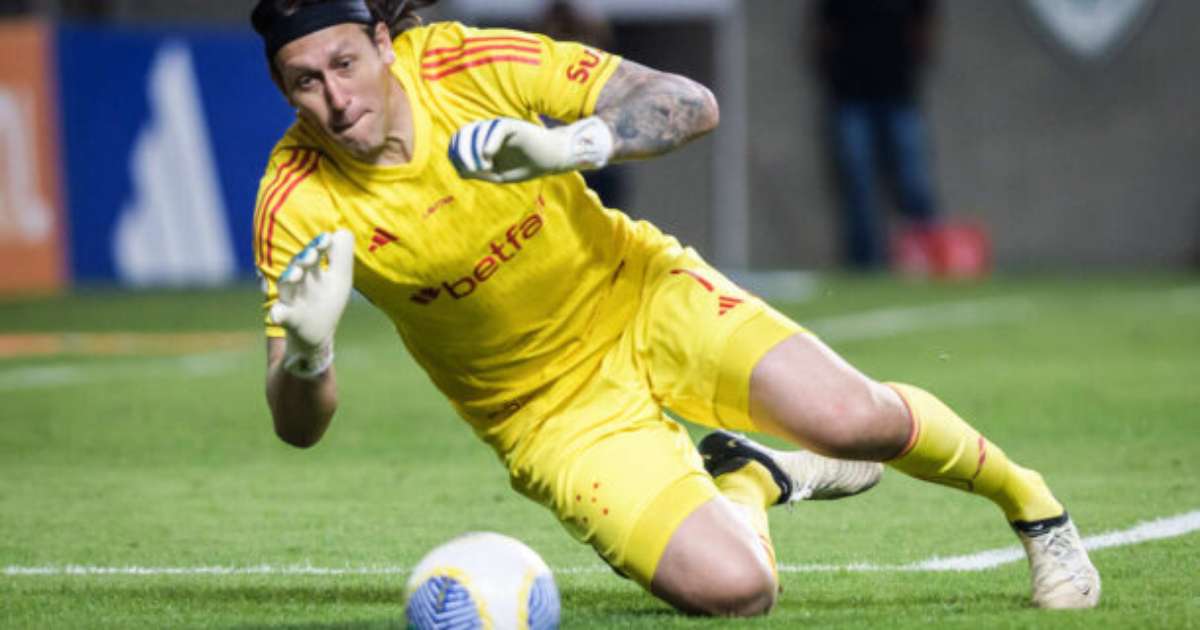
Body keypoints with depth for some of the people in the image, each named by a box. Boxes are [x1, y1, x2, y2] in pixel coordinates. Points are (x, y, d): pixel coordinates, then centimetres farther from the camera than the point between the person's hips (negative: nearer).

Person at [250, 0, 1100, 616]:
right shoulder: (298, 203, -18)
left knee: (851, 419, -23)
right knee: (731, 588, -23)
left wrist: (574, 144, -40)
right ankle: (749, 482, 16)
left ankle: (1027, 499, 11)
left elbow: (692, 105, -20)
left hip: (640, 299, 1)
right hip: (553, 411, -1)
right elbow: (300, 425, -18)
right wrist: (309, 354, -42)